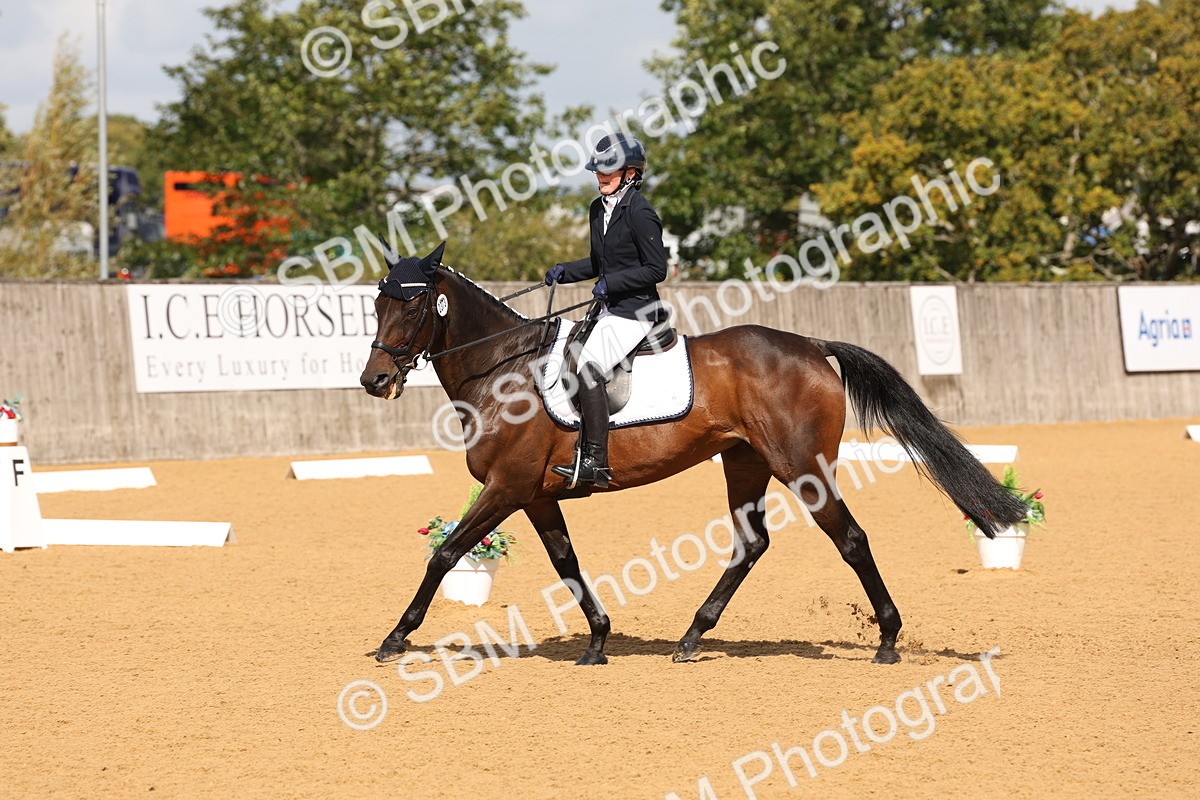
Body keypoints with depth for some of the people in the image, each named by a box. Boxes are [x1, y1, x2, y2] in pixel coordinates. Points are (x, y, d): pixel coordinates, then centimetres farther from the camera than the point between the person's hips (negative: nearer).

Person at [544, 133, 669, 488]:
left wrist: (611, 282, -21)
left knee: (589, 368, -22)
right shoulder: (599, 209, 12)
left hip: (635, 312, -10)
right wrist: (565, 271, 8)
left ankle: (595, 463, -22)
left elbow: (656, 269, -16)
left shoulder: (639, 213, -15)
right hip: (610, 310, 10)